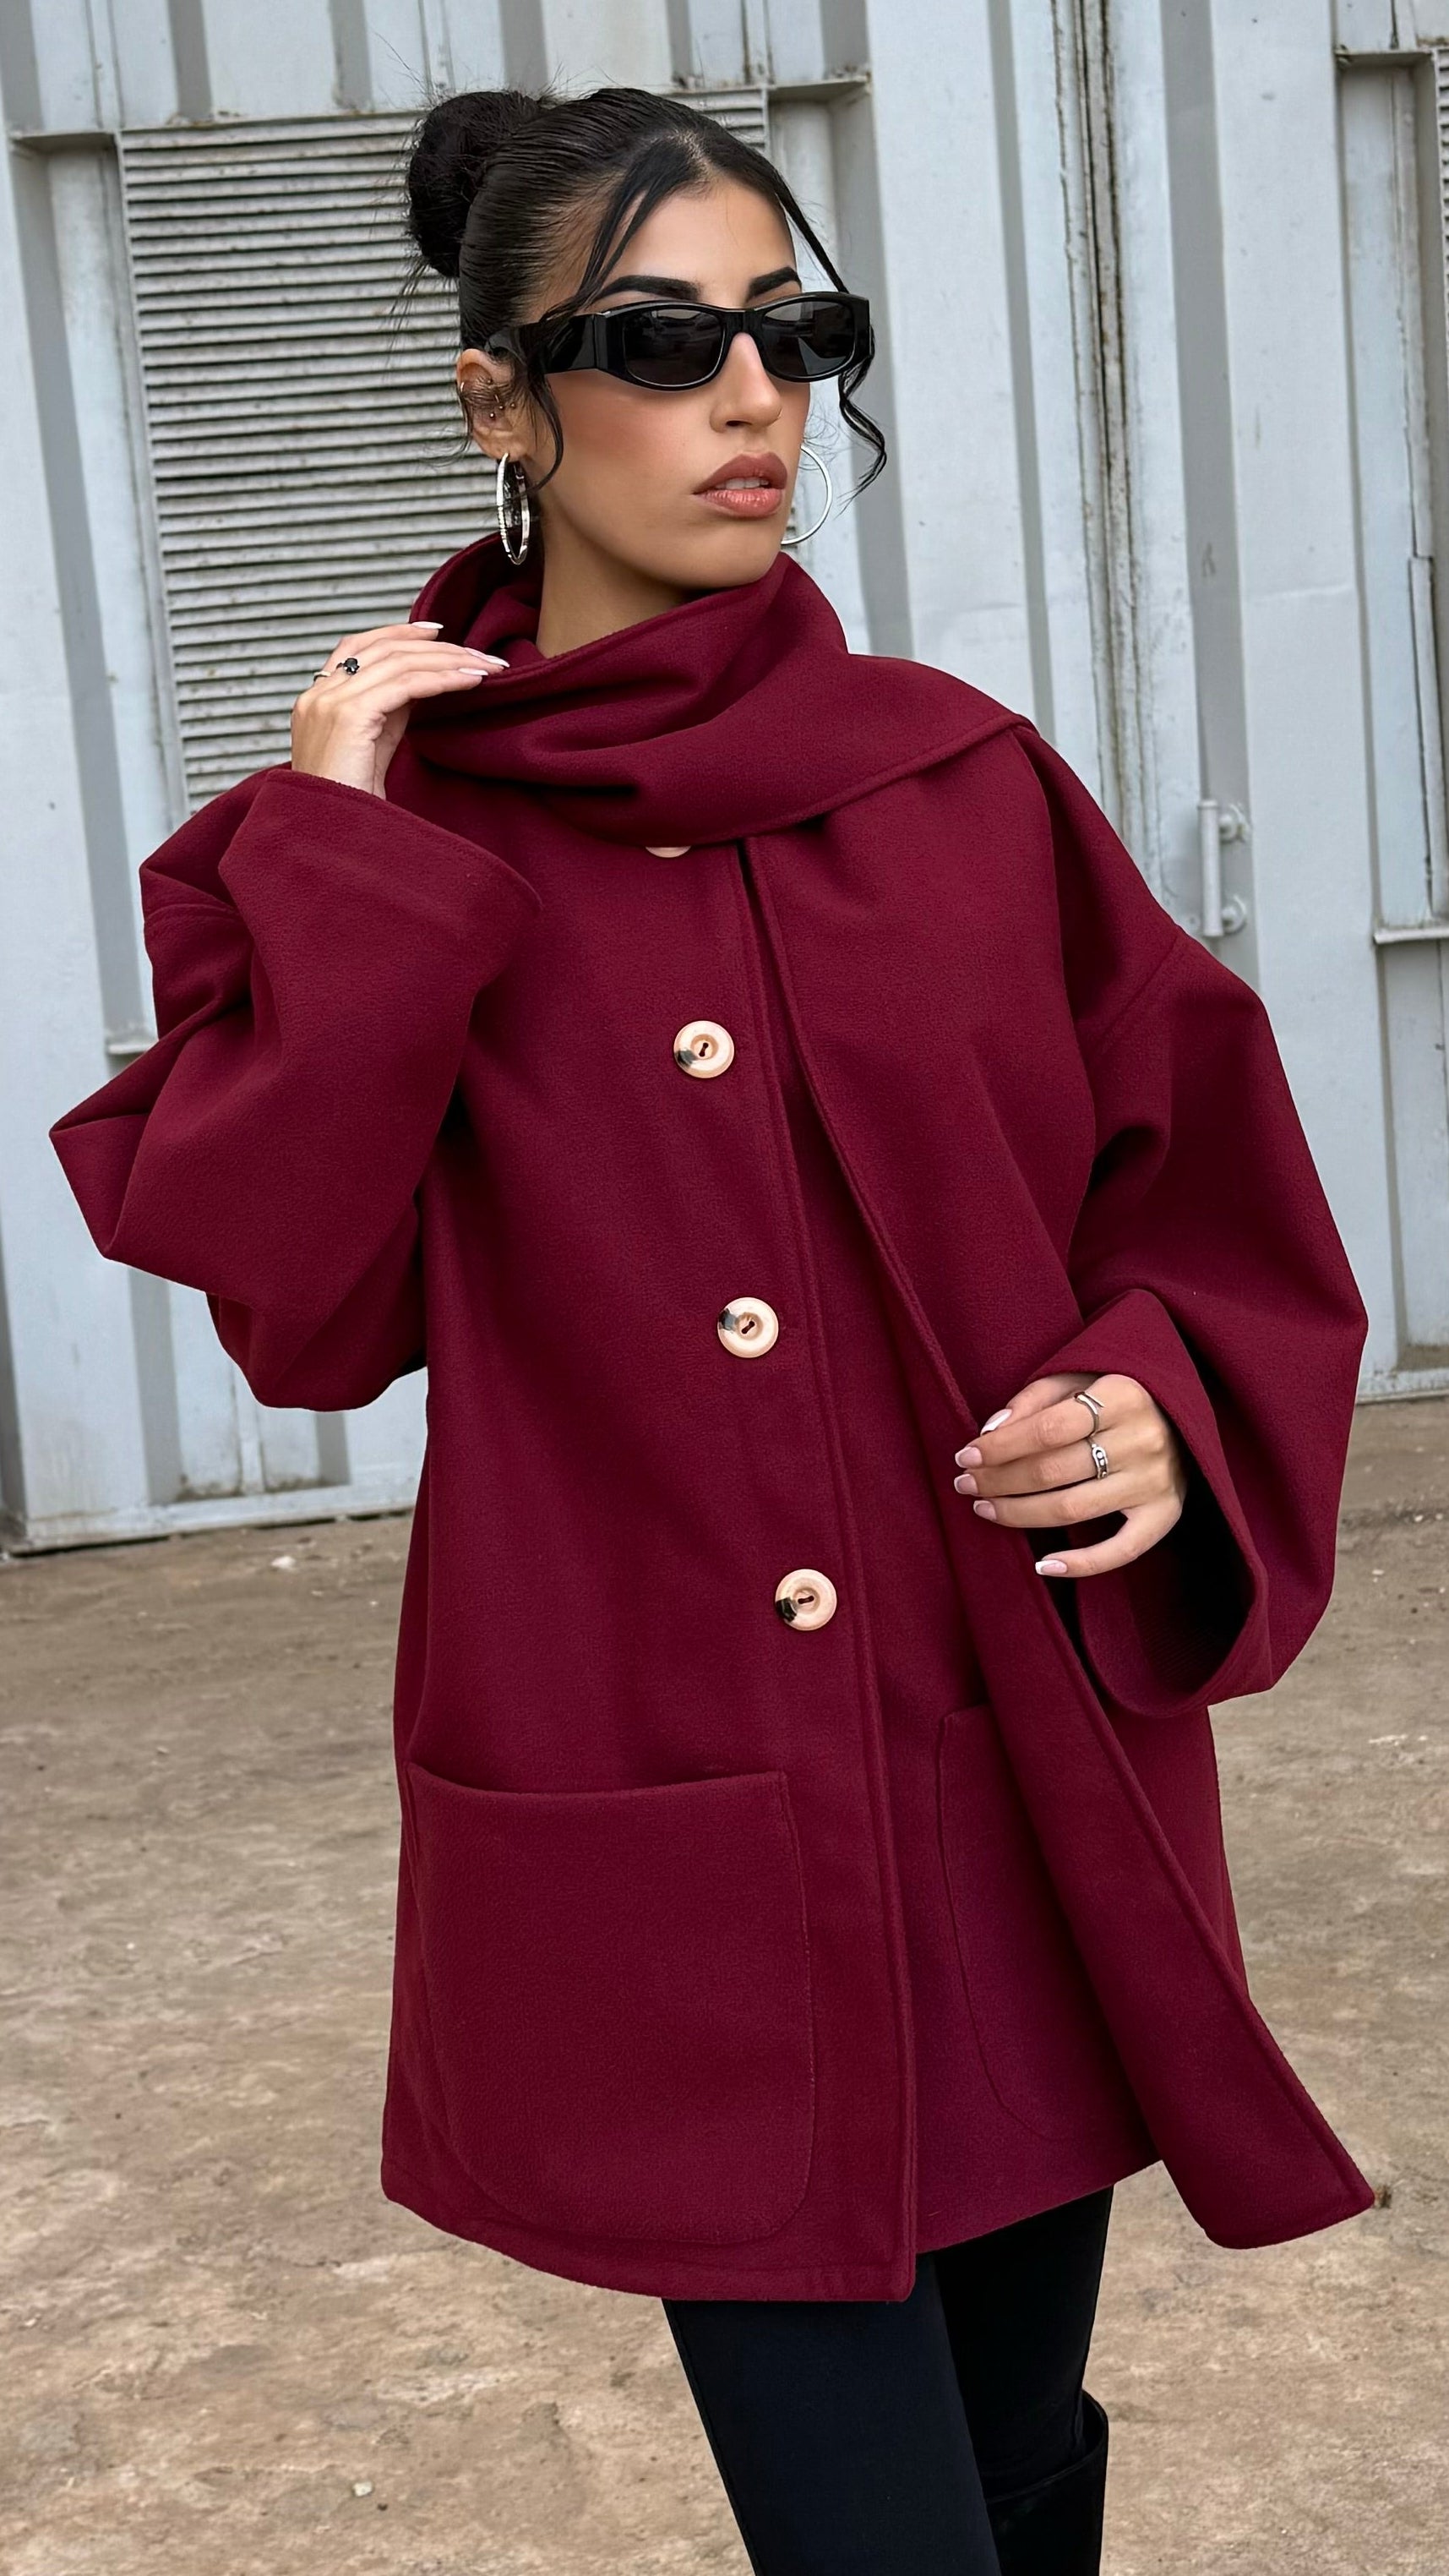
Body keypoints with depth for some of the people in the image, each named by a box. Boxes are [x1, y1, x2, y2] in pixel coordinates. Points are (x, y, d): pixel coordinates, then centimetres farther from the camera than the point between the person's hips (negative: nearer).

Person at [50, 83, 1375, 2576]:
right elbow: (301, 1309, -13)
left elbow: (1222, 1210, 7)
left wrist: (1169, 1413, -12)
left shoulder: (970, 786, 3)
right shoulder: (361, 853, -1)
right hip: (677, 1858, -2)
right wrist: (337, 867, -14)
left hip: (1030, 1787, 3)